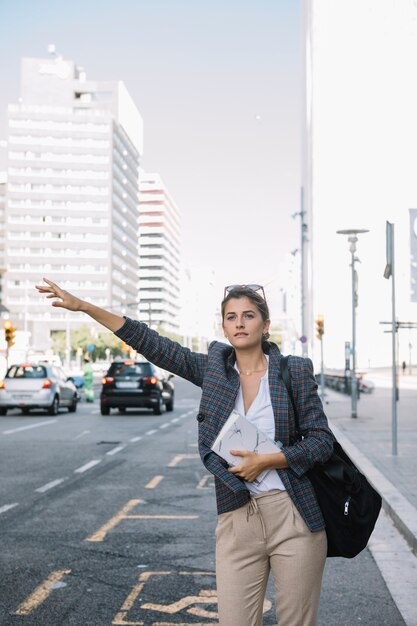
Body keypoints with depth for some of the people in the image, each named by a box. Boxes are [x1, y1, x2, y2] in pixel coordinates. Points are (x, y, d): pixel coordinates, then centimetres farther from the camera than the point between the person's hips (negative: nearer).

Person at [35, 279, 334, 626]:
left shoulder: (296, 371, -1)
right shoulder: (213, 367, 5)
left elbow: (322, 440, 0)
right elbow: (153, 344, 4)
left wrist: (267, 460, -15)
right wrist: (83, 306, 1)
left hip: (294, 518, -2)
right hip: (237, 520, 2)